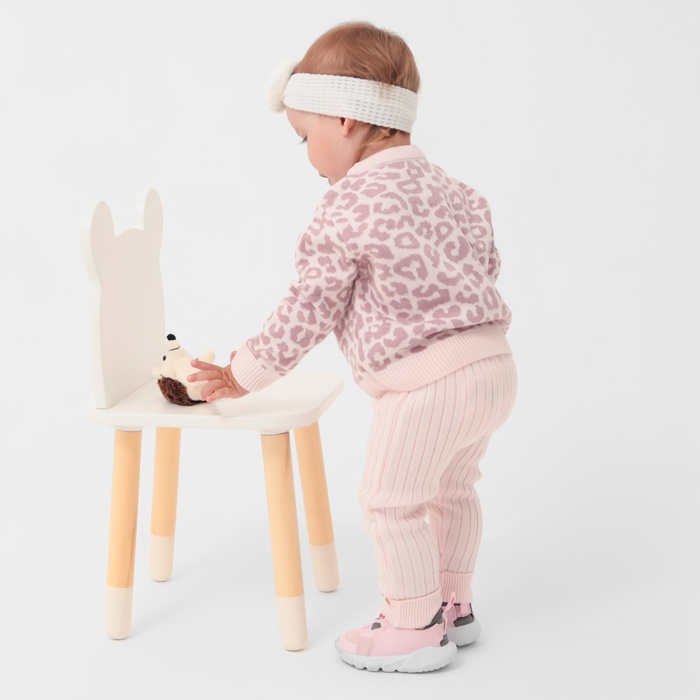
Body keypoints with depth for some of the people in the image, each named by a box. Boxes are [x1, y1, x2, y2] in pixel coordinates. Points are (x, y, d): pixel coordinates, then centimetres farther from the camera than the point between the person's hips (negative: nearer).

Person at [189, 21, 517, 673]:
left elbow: (308, 311, -9)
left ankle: (416, 627, 16)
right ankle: (452, 604, 37)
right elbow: (486, 262, 21)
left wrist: (244, 374, 2)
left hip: (424, 383, -9)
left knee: (392, 500, 6)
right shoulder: (448, 189, 11)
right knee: (452, 489, 24)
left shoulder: (346, 208, -13)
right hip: (492, 361, 9)